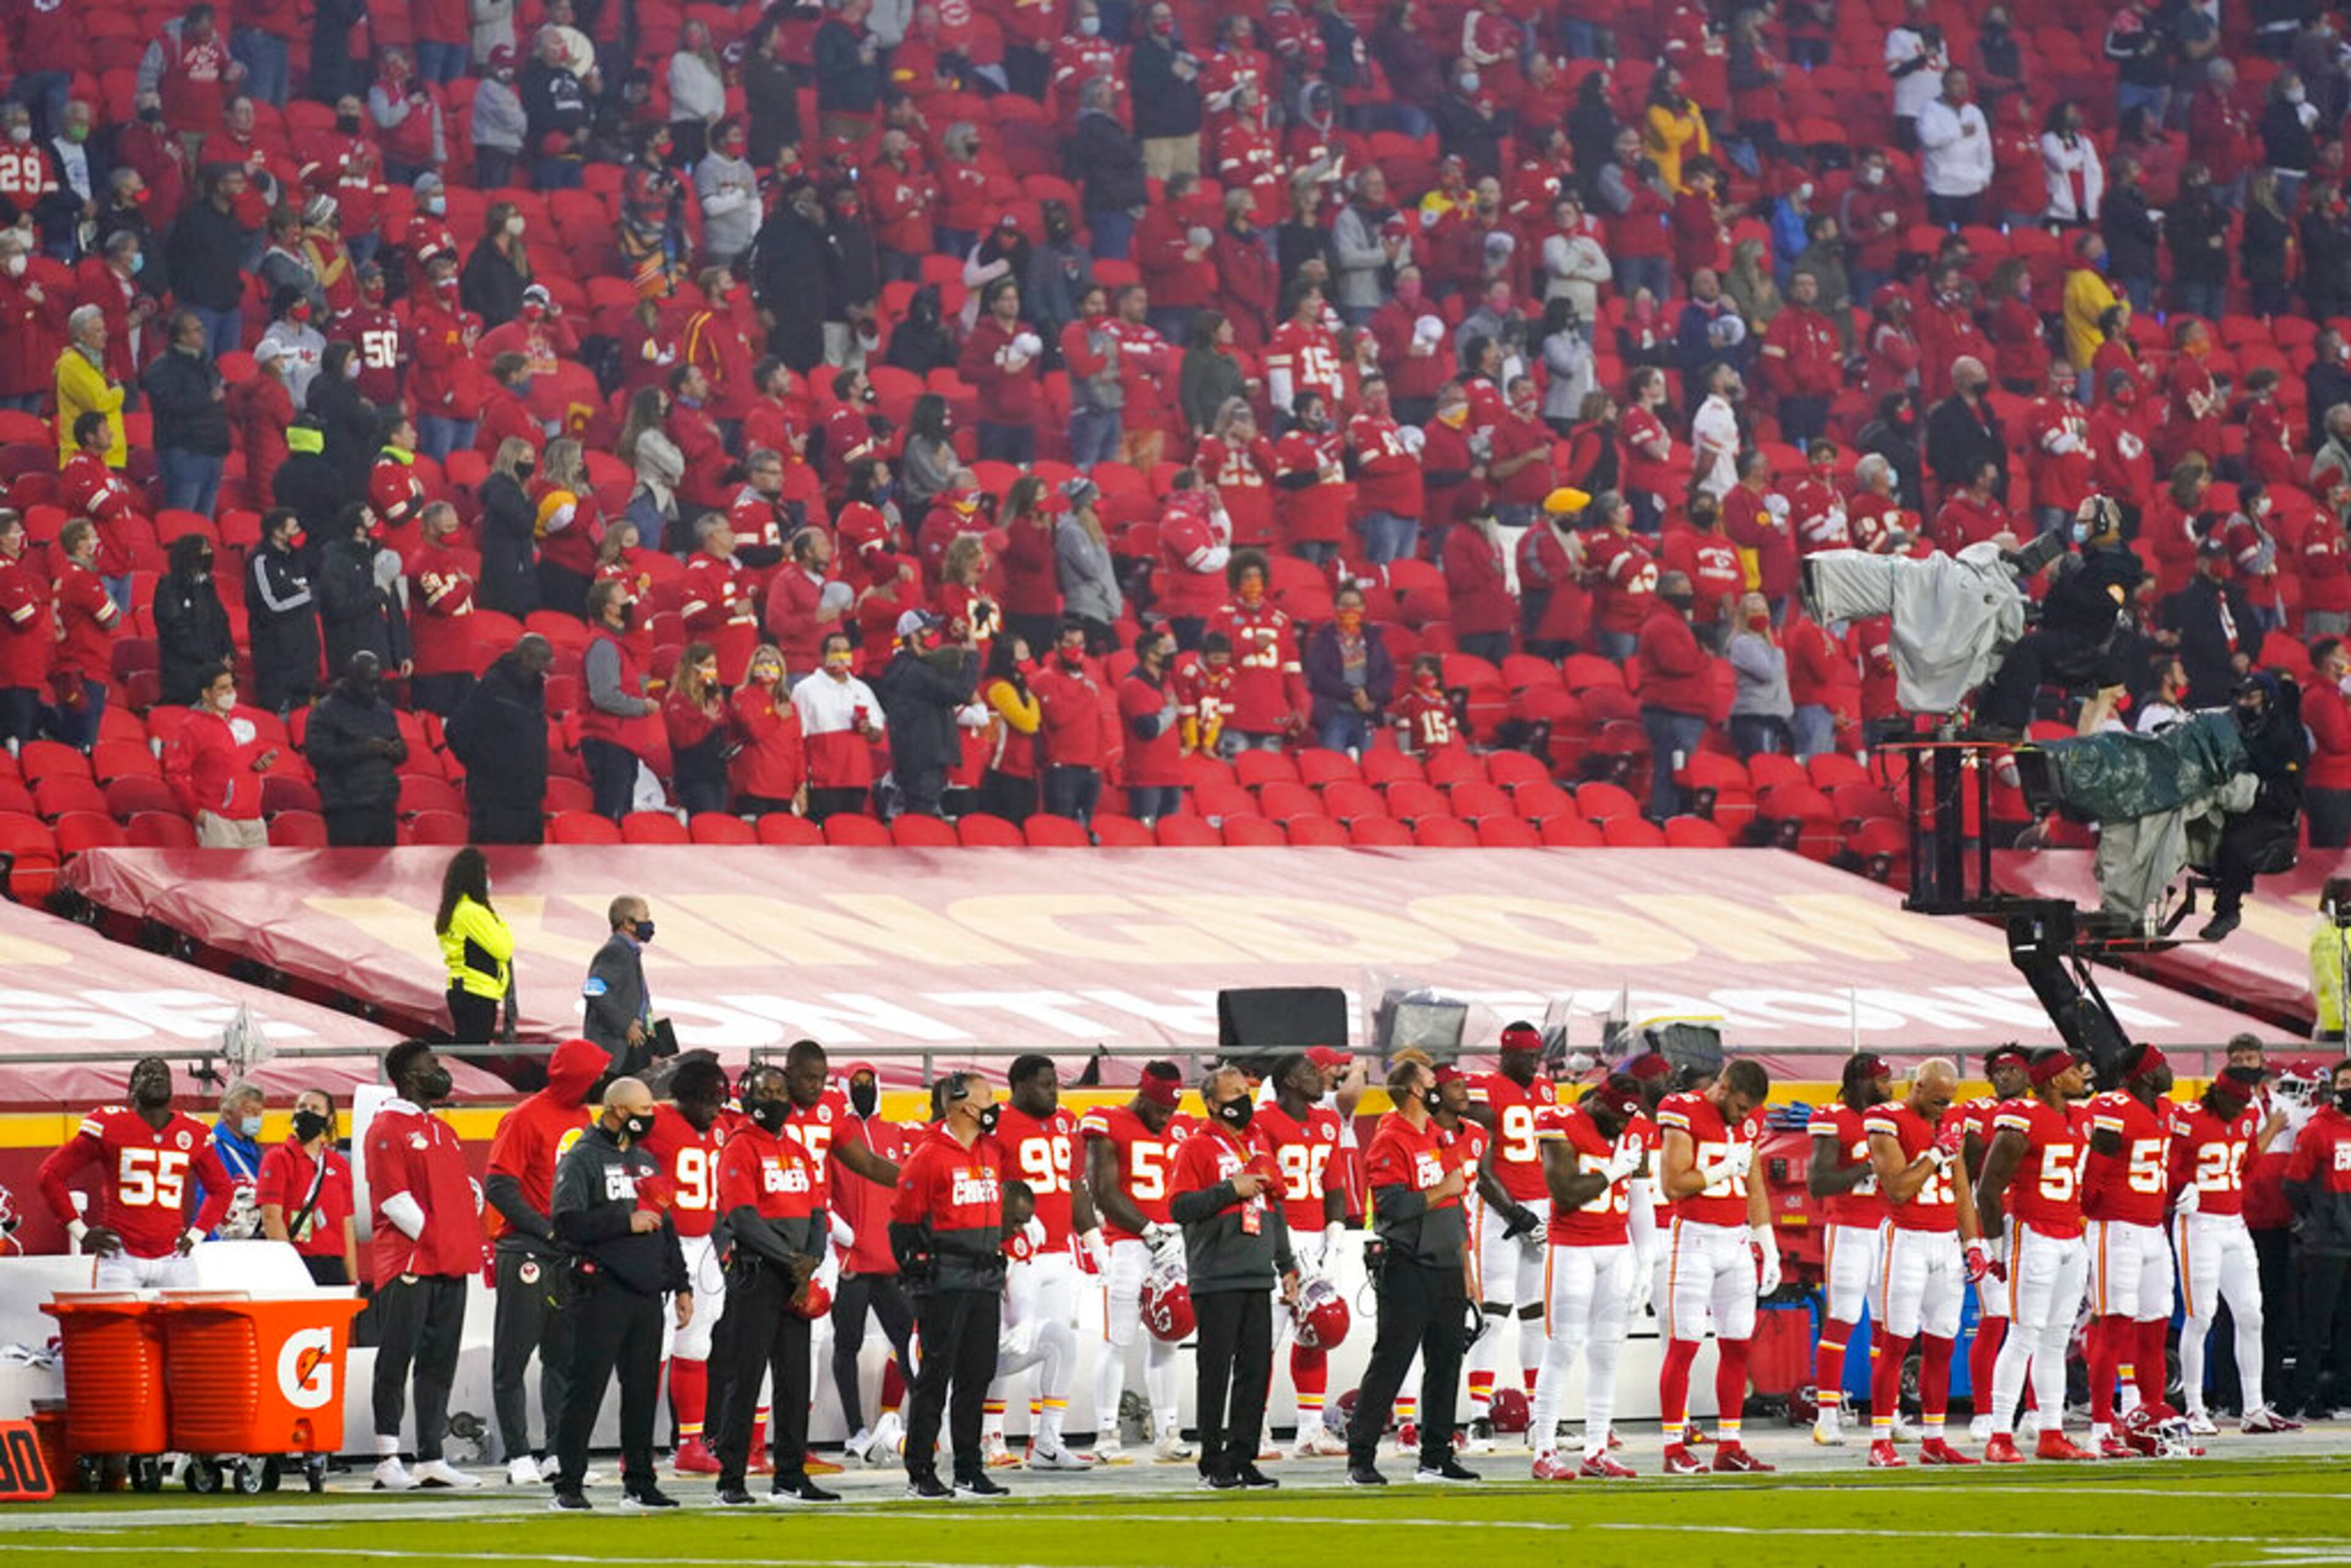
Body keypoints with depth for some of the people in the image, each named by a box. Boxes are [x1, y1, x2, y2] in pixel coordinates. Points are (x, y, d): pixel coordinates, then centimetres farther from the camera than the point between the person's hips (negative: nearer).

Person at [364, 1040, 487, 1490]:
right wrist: (431, 1239, -13)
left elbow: (462, 1188, 22)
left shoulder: (443, 1132, 20)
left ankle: (431, 1459, 11)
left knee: (440, 1364, 8)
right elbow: (393, 1199, -12)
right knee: (396, 1362, -5)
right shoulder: (386, 1129, -5)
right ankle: (388, 1460, -5)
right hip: (407, 1264, -8)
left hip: (450, 1266, 8)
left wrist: (466, 1244, 7)